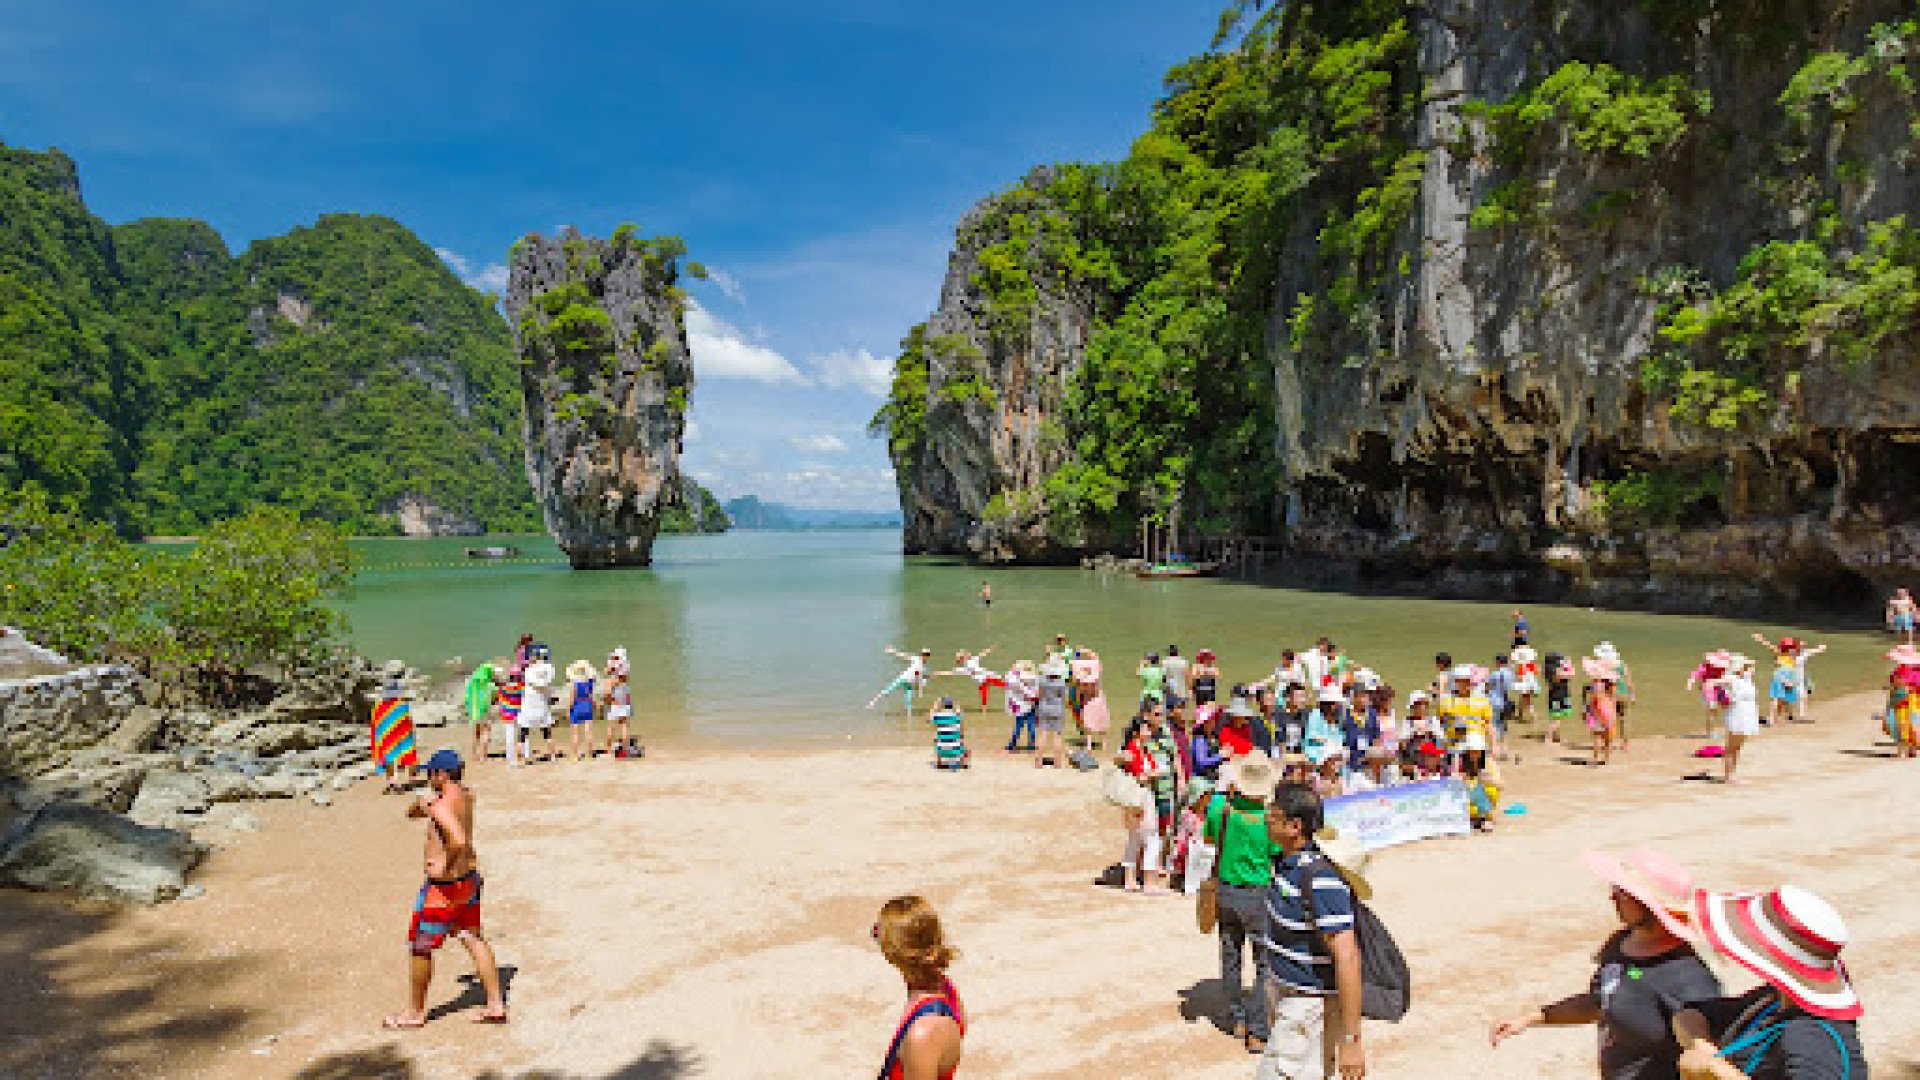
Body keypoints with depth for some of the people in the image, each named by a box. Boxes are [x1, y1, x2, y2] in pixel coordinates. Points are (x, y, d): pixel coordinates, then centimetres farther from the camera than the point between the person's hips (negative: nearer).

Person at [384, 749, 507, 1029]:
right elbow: (411, 812, 16)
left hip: (445, 884, -9)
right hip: (469, 877, 9)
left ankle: (415, 1012, 25)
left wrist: (445, 866, -26)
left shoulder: (441, 805, -24)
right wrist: (421, 803, -5)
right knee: (473, 938, 14)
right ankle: (496, 1004, 16)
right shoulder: (465, 795, 4)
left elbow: (459, 841, -42)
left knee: (421, 947, 9)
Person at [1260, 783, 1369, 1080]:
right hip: (1283, 990, 9)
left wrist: (1351, 1040, -28)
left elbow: (1348, 958, -29)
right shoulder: (1287, 861, 2)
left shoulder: (1321, 878, -28)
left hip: (1310, 1006, -9)